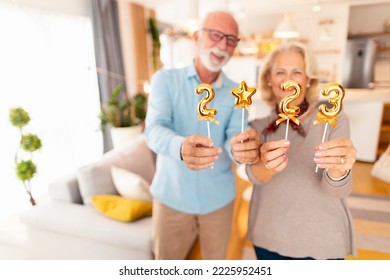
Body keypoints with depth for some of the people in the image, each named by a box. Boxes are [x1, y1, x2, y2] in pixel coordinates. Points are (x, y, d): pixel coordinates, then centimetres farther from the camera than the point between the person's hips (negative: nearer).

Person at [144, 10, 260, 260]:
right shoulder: (165, 79, -9)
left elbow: (233, 137, -16)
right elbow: (154, 130, -23)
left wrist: (242, 148, -41)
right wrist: (180, 147, -45)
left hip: (219, 198, 2)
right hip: (171, 195, -1)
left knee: (217, 260, 23)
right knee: (166, 261, 19)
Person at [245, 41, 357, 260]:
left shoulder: (334, 119, -9)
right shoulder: (259, 125, -5)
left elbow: (338, 191, -17)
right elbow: (253, 175, -19)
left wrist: (338, 171, -38)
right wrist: (267, 166, -40)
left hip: (321, 241, -1)